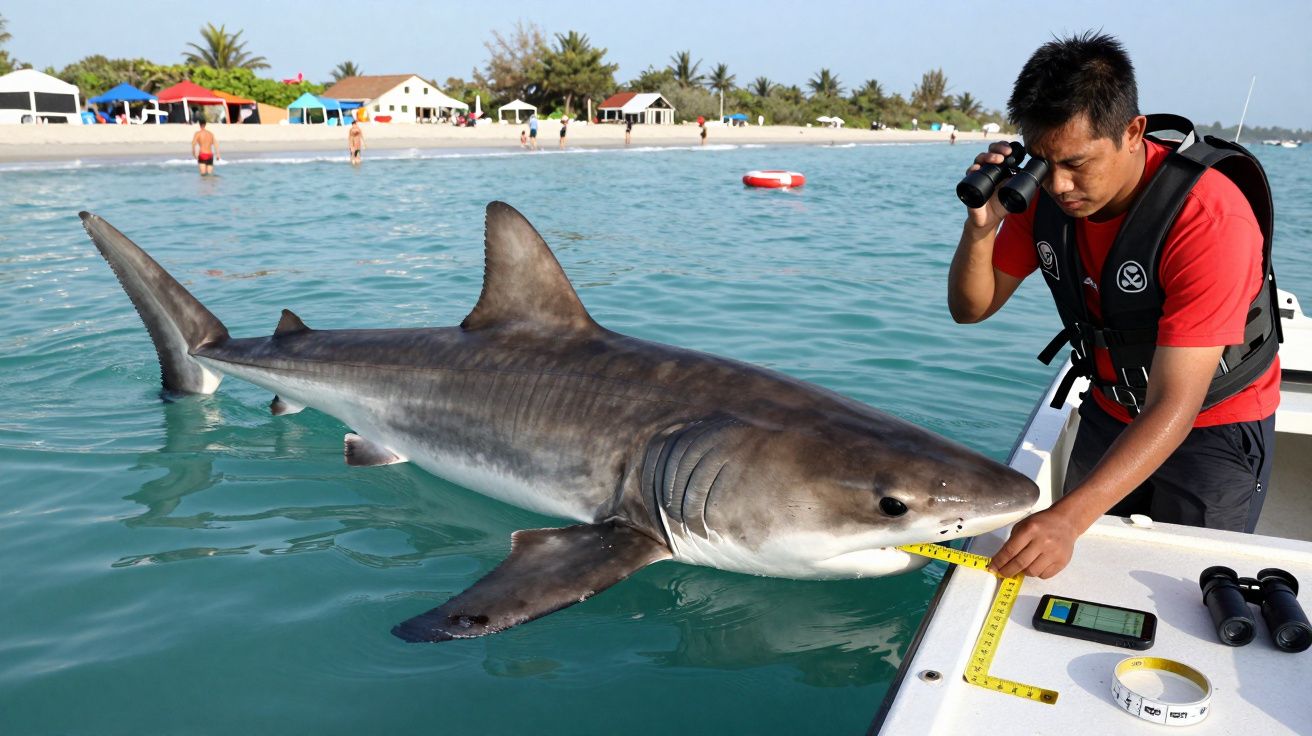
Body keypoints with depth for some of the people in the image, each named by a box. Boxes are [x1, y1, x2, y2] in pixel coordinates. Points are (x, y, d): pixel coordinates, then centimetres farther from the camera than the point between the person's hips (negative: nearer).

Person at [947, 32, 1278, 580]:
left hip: (1214, 426, -4)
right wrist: (981, 226, -28)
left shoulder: (1209, 220, -33)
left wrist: (1068, 517, -47)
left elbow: (1174, 405, -36)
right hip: (1111, 411, 5)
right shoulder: (1043, 190, -15)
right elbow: (971, 308, -6)